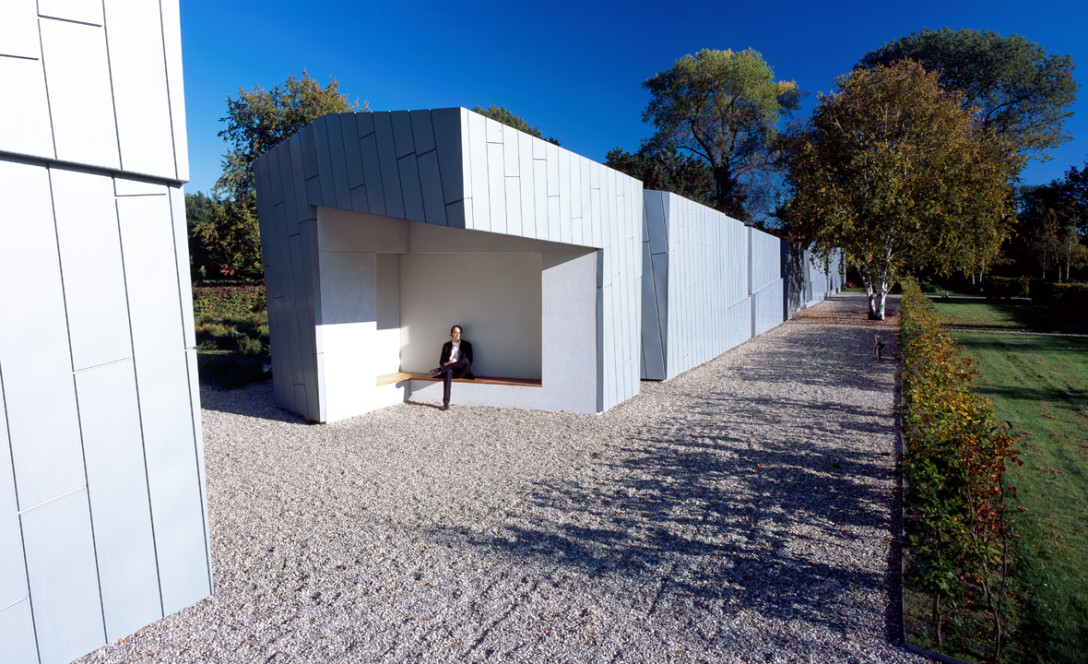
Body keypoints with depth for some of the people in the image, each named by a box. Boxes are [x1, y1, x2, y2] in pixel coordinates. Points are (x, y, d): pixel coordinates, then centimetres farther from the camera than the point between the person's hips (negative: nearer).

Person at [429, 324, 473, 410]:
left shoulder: (466, 344, 12)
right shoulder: (446, 345, 19)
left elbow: (469, 361, 3)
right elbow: (441, 361, 15)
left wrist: (454, 363, -11)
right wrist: (446, 364, -10)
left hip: (460, 371, -1)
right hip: (448, 369, 1)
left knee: (466, 361, -36)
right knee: (448, 372, -39)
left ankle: (439, 370, -34)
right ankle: (446, 403, -48)